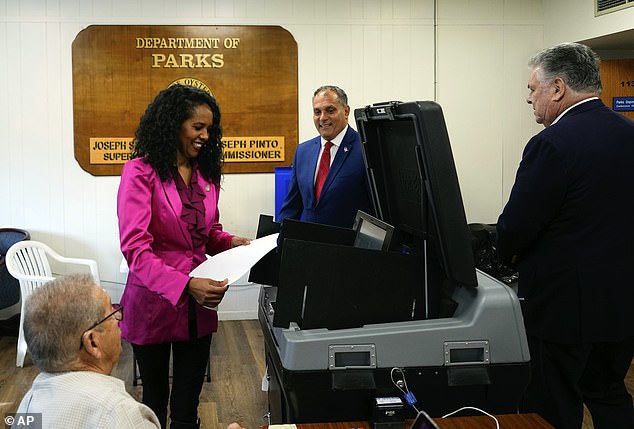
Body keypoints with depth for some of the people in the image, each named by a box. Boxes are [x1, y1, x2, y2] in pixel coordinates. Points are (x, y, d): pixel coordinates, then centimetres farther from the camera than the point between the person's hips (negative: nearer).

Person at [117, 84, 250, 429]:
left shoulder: (207, 174, 6)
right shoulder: (140, 173, -13)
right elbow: (135, 249, -21)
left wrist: (230, 242, -4)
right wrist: (186, 284, -32)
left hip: (198, 305, 5)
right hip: (153, 304, -4)